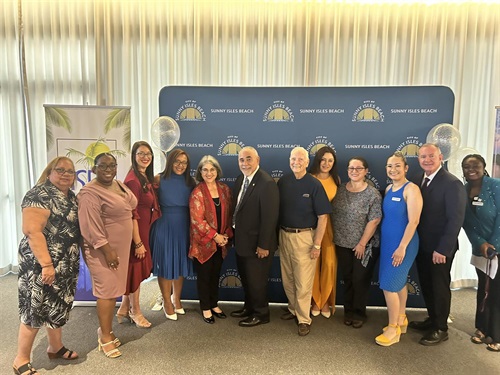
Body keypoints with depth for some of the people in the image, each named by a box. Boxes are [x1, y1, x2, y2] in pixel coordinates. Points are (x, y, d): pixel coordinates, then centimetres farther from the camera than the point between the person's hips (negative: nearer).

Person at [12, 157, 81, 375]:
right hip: (42, 264, -8)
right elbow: (32, 232, -23)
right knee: (36, 309, 2)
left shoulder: (71, 197, 11)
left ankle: (56, 348, 34)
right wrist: (46, 264, -26)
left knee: (58, 306, 18)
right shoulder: (40, 195, -16)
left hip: (66, 264, 8)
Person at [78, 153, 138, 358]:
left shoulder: (119, 185, 9)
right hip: (102, 250, -8)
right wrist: (108, 250, -23)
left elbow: (131, 206, 21)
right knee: (107, 291, -1)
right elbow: (91, 227, -23)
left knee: (113, 289, 15)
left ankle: (105, 329, 30)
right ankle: (105, 337, 14)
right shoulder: (90, 193, -19)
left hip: (120, 247, 8)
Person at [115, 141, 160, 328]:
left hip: (143, 230, 9)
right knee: (136, 270, 7)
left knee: (136, 270, 18)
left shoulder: (146, 178, 9)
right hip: (135, 232, -9)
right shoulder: (133, 179, -20)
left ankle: (124, 310, 33)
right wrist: (138, 242, -20)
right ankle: (135, 312, 27)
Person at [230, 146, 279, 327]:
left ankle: (261, 314, 30)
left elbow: (270, 217, -23)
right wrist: (234, 235, 10)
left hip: (257, 244, -8)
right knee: (246, 278, 22)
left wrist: (263, 245, -21)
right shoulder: (240, 179, 6)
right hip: (242, 241, 8)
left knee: (256, 280, 9)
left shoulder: (267, 183, -22)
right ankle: (249, 307, 42)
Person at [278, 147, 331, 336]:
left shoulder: (314, 185, -9)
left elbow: (323, 216, -10)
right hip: (284, 235, 5)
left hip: (304, 237, -4)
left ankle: (304, 319, 18)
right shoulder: (282, 182, 3)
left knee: (303, 282, 2)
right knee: (287, 279, 16)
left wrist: (317, 244, -12)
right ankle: (293, 309, 36)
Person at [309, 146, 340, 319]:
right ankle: (315, 300, 23)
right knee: (313, 264, 2)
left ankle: (325, 301, 20)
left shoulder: (336, 180, 6)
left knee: (329, 263, -2)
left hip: (330, 225, 2)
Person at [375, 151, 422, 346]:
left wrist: (402, 247, -20)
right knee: (399, 282, 18)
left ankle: (393, 328, 11)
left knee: (388, 284, -4)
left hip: (402, 243, -7)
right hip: (387, 242, 7)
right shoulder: (389, 188, 7)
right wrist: (383, 241, 10)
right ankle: (401, 319, 33)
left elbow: (413, 221, -19)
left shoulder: (411, 189, -15)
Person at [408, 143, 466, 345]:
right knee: (426, 285, 17)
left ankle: (441, 329, 26)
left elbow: (456, 220, -18)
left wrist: (442, 249, -18)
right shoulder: (417, 180, 3)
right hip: (421, 245, 6)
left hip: (440, 248, -6)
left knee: (440, 287, 9)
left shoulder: (452, 183, -16)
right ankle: (432, 319, 37)